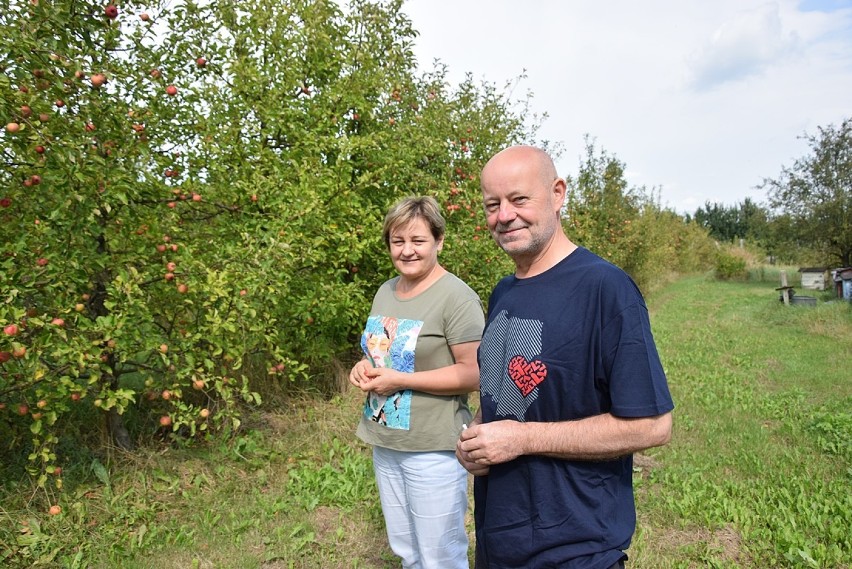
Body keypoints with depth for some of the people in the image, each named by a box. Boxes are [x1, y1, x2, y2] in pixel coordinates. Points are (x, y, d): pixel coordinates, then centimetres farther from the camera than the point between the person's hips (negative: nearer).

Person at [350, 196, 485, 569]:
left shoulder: (456, 297, -16)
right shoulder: (385, 291, 8)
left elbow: (474, 373, -20)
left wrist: (400, 380, -21)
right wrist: (365, 366, -2)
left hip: (434, 449, -7)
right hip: (384, 442, 8)